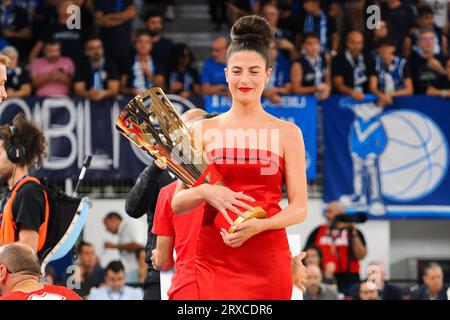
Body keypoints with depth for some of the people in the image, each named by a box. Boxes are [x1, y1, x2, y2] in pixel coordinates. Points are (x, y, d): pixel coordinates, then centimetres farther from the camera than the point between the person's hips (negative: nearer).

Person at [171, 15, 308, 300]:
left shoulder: (287, 133, 5)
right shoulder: (204, 130, 8)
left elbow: (300, 207, 2)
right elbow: (177, 203, 7)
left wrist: (258, 226, -16)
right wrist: (204, 192, -14)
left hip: (268, 264, -1)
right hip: (212, 262, 1)